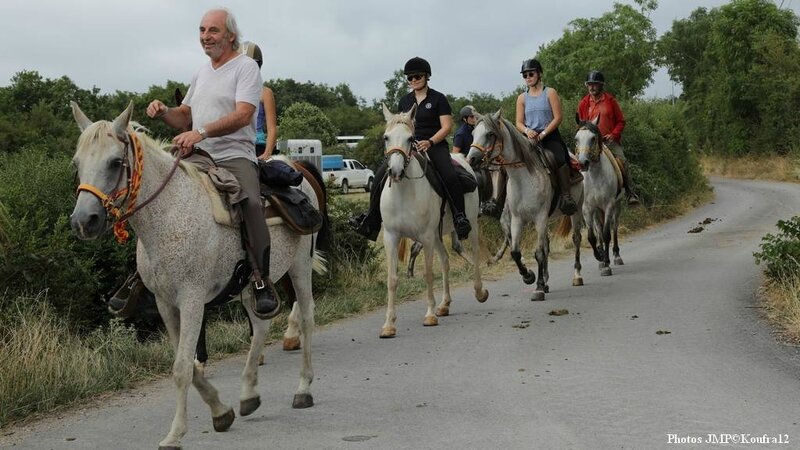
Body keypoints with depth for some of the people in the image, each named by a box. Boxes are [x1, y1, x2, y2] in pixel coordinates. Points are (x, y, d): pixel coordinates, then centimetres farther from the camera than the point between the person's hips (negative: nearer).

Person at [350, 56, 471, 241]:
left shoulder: (438, 99, 0)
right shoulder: (405, 100, 16)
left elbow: (447, 126, -7)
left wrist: (430, 142, -22)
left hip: (435, 146, -5)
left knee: (450, 176, -33)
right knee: (380, 175, -11)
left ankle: (460, 218, -23)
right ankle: (371, 220, -4)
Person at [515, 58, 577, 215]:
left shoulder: (550, 93, 5)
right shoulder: (522, 98, 15)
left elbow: (557, 118, -3)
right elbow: (519, 122, 10)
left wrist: (542, 134, -14)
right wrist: (527, 130, -14)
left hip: (550, 136, -3)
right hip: (530, 137, 3)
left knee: (560, 159, -31)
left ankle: (566, 196, -32)